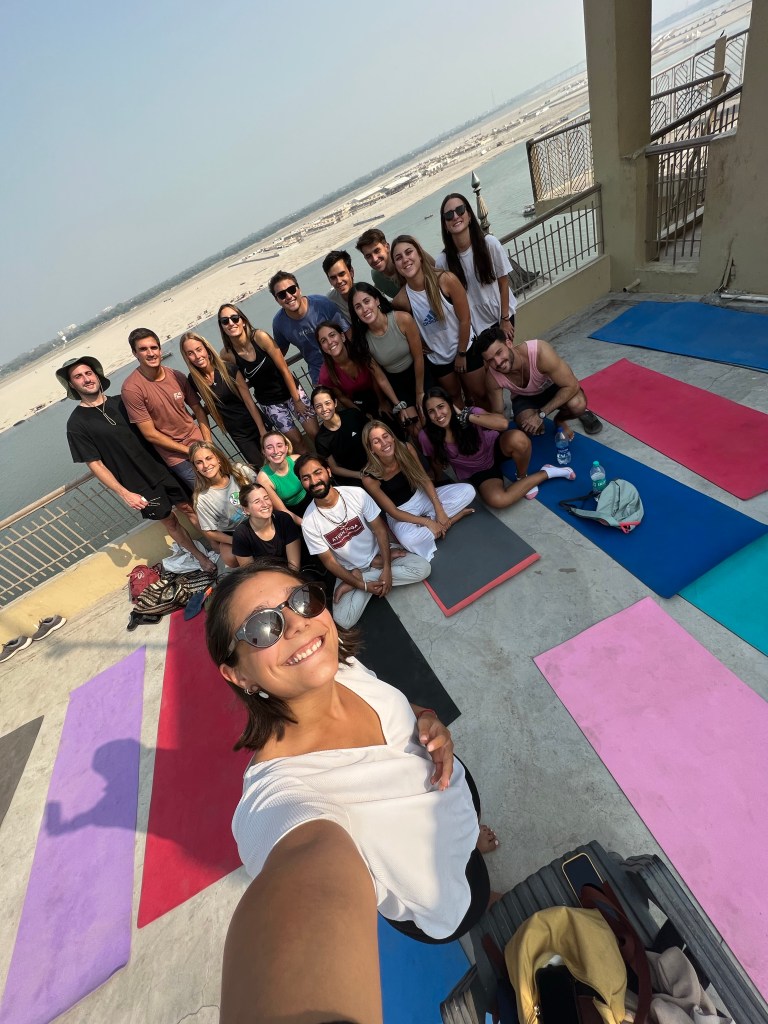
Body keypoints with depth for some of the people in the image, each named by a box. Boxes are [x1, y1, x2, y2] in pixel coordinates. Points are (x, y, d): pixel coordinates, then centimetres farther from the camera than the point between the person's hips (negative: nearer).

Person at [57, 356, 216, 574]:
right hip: (137, 485, -3)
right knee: (169, 520, 10)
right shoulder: (77, 423, -7)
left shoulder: (120, 402, 4)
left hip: (162, 468, 3)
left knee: (189, 508, 9)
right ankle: (201, 557, 27)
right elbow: (95, 464, -8)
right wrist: (124, 493, -15)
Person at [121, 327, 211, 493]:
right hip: (176, 456, -4)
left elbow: (198, 409, 4)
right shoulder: (131, 388, -16)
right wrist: (188, 450, -12)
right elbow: (150, 434, -14)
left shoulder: (177, 376, -4)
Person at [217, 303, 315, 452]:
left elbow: (284, 369, -15)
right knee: (296, 440, 2)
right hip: (268, 402, 1)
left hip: (291, 391, -1)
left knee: (315, 432, -2)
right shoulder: (227, 354, -13)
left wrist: (297, 400, -12)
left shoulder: (260, 337, -20)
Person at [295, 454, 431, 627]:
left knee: (423, 567, -19)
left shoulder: (357, 494, -17)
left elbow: (380, 529, -11)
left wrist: (387, 568, -20)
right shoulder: (309, 523, -18)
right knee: (343, 619, -24)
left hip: (377, 555, 2)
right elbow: (329, 561, -12)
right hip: (348, 571, -2)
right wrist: (362, 585, -18)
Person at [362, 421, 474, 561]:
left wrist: (439, 511, -16)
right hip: (401, 514, -4)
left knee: (467, 490, -10)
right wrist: (427, 522, -23)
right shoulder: (370, 478, -25)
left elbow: (424, 479, -7)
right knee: (408, 540, -38)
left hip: (421, 496, 4)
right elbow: (393, 511, -19)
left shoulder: (406, 449, -15)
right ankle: (455, 515, -14)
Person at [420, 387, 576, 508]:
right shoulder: (427, 437, -20)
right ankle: (545, 473, -7)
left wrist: (465, 416, -37)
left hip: (496, 449, -1)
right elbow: (436, 462, -1)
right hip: (479, 473, 1)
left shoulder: (469, 413, -24)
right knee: (497, 500, -32)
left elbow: (503, 423, -41)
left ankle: (522, 477, -4)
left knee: (517, 438, -37)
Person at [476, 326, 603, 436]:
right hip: (524, 397, 0)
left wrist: (540, 415, -34)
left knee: (578, 404, -32)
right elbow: (497, 415, -15)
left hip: (552, 386, 0)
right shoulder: (493, 377, -30)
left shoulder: (540, 352, -38)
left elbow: (571, 386, -29)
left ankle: (560, 419, 4)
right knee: (528, 425, -33)